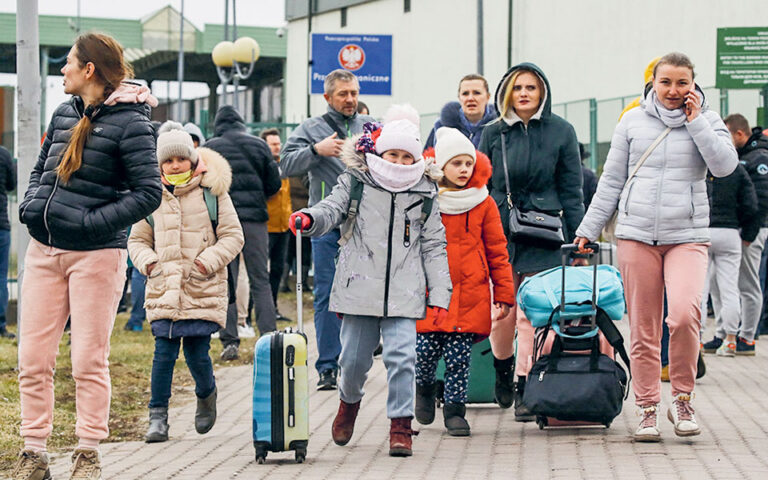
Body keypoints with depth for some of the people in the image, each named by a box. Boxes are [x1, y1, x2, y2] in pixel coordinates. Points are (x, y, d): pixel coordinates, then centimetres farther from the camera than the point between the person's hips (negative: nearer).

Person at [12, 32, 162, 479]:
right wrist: (31, 204, 5)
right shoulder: (64, 114, 13)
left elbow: (149, 192, -13)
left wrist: (95, 222, -18)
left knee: (89, 361, -1)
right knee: (33, 359, 4)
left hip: (96, 254, -6)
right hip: (44, 251, 7)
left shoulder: (130, 122, -8)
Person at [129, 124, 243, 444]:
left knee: (197, 353, -3)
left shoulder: (212, 192, 1)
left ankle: (206, 395, 28)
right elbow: (137, 240, 18)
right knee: (164, 352, -6)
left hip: (203, 289, -2)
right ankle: (158, 416, 3)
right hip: (164, 289, 2)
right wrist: (148, 262, -1)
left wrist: (208, 262, -9)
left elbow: (232, 236, 3)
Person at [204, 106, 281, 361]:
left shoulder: (210, 148, 0)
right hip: (255, 218, 1)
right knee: (261, 280, 6)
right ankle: (269, 338, -1)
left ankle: (229, 341, -3)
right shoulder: (258, 145, 5)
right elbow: (274, 184, 5)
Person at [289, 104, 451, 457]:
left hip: (403, 292, 0)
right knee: (354, 358, 8)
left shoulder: (424, 195, 8)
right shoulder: (355, 183, 4)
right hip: (359, 287, 0)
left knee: (402, 356, -11)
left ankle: (401, 425, 0)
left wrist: (439, 294, 5)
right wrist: (309, 219, -29)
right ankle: (349, 400, 40)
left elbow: (434, 246, 10)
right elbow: (332, 209, -5)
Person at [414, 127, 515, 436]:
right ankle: (424, 388, 28)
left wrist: (504, 293, 7)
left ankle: (455, 410, 13)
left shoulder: (483, 204, 5)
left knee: (459, 356, -2)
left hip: (470, 295, 0)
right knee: (426, 350, -3)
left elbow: (497, 251, 9)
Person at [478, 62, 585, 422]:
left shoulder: (560, 132, 4)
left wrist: (578, 240, 2)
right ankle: (503, 367, 30)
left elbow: (571, 190, 5)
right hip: (500, 232, 1)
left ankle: (524, 388, 1)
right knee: (502, 313, 1)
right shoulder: (493, 133, 8)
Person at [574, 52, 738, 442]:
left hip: (688, 236, -1)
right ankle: (648, 409, 12)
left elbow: (725, 165, -9)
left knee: (685, 313, -22)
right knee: (643, 329, 1)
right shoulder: (633, 122, 9)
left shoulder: (707, 121, 8)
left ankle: (682, 398, -4)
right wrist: (588, 230, 12)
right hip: (637, 234, 1)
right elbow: (611, 180, 14)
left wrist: (695, 120, -7)